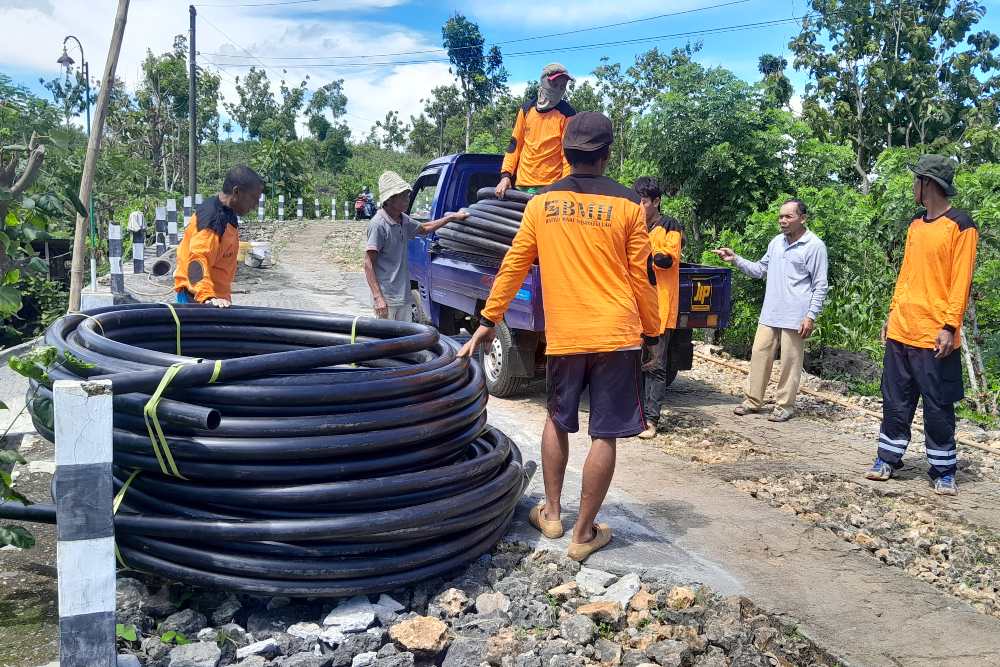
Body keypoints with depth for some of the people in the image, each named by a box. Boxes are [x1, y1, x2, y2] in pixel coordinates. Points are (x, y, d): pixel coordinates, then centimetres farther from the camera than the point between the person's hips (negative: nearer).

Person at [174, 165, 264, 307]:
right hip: (196, 298, -10)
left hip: (218, 295, 10)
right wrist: (207, 297, -42)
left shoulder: (227, 213, 10)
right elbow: (197, 262, -31)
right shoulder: (214, 219, -22)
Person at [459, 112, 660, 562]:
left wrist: (488, 321, 14)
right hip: (617, 337, -2)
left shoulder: (541, 204, 3)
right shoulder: (626, 206, -3)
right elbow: (641, 279, -1)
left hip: (563, 337, 2)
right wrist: (652, 333, 11)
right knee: (604, 435, 4)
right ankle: (584, 533, 10)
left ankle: (551, 513, 27)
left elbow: (513, 266, 6)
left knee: (558, 420, 22)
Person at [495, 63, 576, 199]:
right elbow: (515, 144, 12)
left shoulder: (566, 114, -3)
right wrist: (506, 175, 3)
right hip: (521, 184, 4)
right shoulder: (527, 109, 9)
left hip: (550, 187, -4)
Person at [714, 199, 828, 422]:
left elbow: (820, 286, -7)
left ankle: (785, 406, 12)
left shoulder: (814, 246, -7)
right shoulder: (776, 242, 12)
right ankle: (753, 400, 18)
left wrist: (811, 316, -13)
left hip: (794, 317, -6)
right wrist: (735, 259, 5)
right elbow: (760, 269, 17)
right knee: (759, 354, 7)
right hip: (769, 313, 6)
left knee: (790, 361, 2)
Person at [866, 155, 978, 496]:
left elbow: (961, 281, -12)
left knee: (937, 407, 2)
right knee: (895, 401, 11)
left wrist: (950, 326, -18)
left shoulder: (960, 225, -8)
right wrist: (893, 313, 14)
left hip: (934, 335, -6)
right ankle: (888, 458, 21)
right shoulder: (916, 223, 13)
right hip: (900, 330, 7)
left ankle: (943, 471, 13)